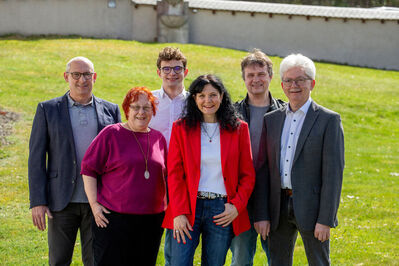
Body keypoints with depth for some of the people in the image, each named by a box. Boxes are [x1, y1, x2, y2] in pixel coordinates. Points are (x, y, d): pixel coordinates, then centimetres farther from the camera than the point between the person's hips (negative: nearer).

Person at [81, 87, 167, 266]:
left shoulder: (158, 138, 11)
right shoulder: (111, 134, -2)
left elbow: (165, 176, 20)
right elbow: (89, 169, -2)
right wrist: (94, 204, -8)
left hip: (151, 220, 4)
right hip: (113, 217, -4)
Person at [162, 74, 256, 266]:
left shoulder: (238, 129, 7)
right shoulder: (181, 128, 5)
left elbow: (248, 175, 8)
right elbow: (174, 174, 2)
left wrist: (237, 206, -5)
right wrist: (179, 212, -7)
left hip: (223, 210, 1)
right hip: (188, 207, -1)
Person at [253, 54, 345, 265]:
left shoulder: (329, 120, -3)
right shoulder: (271, 120, 11)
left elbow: (333, 172, -9)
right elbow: (263, 170, 8)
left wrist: (325, 220, -14)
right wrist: (261, 215, 1)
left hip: (310, 207, -4)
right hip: (279, 208, 4)